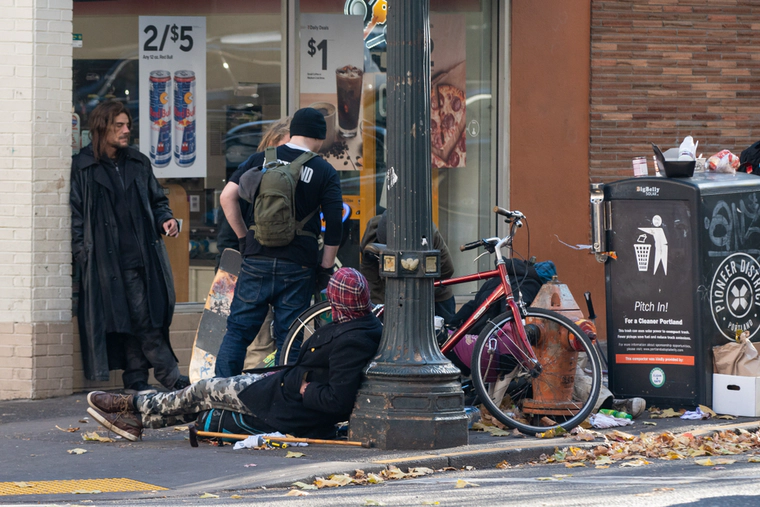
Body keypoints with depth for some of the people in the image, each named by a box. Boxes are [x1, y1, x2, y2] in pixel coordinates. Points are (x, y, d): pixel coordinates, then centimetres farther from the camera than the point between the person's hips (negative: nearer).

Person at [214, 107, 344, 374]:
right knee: (287, 336, 6)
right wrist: (326, 267, 5)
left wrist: (244, 236, 9)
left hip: (257, 255, 1)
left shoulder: (262, 159, 6)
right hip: (299, 264, -1)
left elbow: (227, 197, -1)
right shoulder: (325, 172, 1)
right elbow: (334, 224, -4)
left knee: (238, 329, 8)